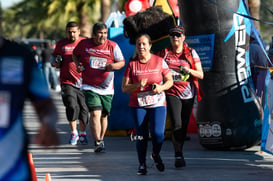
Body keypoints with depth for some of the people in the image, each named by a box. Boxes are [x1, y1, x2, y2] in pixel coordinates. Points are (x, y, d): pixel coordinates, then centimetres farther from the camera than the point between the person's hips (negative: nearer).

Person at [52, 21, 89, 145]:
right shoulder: (61, 44, 9)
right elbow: (54, 59, 20)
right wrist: (56, 63, -3)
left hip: (82, 81, 0)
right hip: (67, 82, 0)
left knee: (83, 108, 1)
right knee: (72, 106, -12)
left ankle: (82, 133, 17)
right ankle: (74, 132, 6)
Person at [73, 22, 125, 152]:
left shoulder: (113, 46, -1)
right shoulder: (84, 44, -1)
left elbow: (122, 62, 7)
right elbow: (75, 54, 19)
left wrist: (113, 66, -15)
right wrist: (78, 64, 0)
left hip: (107, 88, 2)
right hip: (90, 87, -2)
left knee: (103, 115, 12)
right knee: (95, 113, -18)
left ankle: (101, 140, 34)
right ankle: (97, 143, -19)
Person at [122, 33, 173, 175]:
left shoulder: (159, 61, 1)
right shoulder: (132, 64, 1)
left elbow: (170, 81, 8)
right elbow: (124, 88, 0)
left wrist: (161, 87, -13)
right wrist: (137, 86, -18)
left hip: (157, 103, -1)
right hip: (138, 105, 1)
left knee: (157, 133, -14)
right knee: (141, 136, 0)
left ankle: (156, 155, 16)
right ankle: (142, 165, 16)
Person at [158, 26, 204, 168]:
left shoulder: (191, 53, 4)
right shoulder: (165, 53, 5)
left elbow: (201, 75, 2)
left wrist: (189, 71, -17)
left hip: (188, 94, 2)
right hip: (172, 94, -2)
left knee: (184, 126, 9)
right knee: (176, 124, -16)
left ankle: (179, 152, 25)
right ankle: (178, 156, -13)